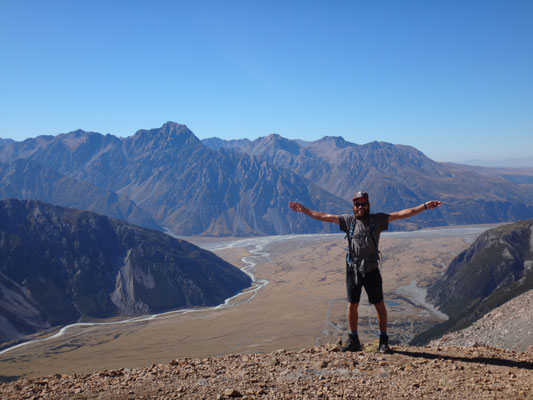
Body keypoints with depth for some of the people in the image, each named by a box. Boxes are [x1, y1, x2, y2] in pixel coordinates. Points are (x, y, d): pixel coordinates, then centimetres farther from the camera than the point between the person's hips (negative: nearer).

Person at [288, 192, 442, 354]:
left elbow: (402, 214, -3)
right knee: (352, 305, 7)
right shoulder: (348, 220, 5)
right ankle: (353, 340, 21)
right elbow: (325, 216, 8)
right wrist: (304, 210, 7)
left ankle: (384, 340, 17)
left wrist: (425, 206, -9)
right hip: (353, 269, 2)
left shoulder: (377, 219, 1)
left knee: (379, 305, 3)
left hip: (371, 270, -1)